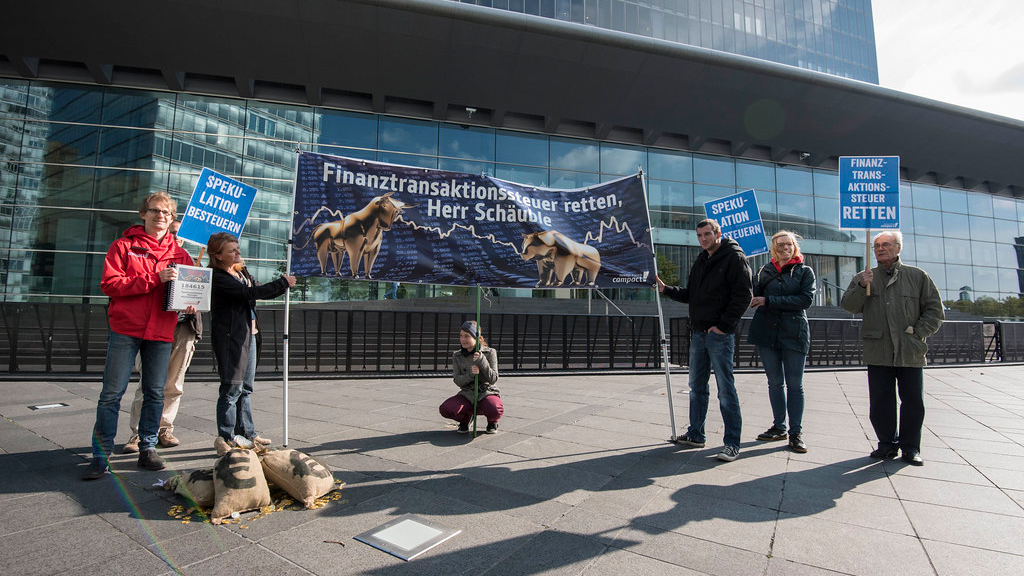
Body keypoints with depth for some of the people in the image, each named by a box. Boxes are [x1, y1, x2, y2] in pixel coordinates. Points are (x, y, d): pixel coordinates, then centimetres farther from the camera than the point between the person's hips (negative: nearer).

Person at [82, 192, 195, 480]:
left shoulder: (180, 253, 11)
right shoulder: (124, 245, 3)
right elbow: (110, 283, -8)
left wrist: (190, 303, -6)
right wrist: (154, 278, -19)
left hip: (161, 332, 3)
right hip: (125, 329, -2)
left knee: (155, 393, 8)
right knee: (112, 393, 0)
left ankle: (148, 448, 20)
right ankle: (101, 455, 10)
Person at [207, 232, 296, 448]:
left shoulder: (241, 271, 14)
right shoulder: (218, 277, -14)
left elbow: (260, 291, 19)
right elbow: (250, 293, -22)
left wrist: (284, 285, 2)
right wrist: (283, 283, -16)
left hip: (249, 334, 9)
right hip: (230, 337, -8)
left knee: (245, 388, 14)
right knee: (232, 388, -3)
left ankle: (246, 432, 24)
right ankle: (226, 437, 10)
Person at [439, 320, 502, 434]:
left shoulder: (490, 353, -5)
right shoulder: (457, 356, 2)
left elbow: (493, 379, -10)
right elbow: (458, 381, -3)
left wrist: (481, 361, -24)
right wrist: (470, 374, -24)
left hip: (487, 393, -2)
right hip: (467, 395, 3)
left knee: (495, 410, -37)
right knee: (445, 409, -27)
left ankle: (492, 421, 4)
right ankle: (466, 418, 9)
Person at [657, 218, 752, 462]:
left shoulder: (734, 257, -6)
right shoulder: (700, 261, 18)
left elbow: (742, 296, -13)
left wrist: (724, 325, -17)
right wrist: (666, 289, 9)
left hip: (720, 334, -8)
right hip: (698, 333, 8)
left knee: (726, 389, -3)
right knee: (697, 386, 13)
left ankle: (732, 443, 7)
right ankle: (696, 434, 25)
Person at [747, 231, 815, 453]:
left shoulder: (805, 271, 4)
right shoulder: (765, 271, 12)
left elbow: (806, 299, -10)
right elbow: (755, 295, 13)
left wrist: (769, 301, -15)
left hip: (794, 332, -2)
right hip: (766, 332, 3)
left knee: (795, 384, 1)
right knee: (774, 382, 9)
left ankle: (796, 432, 10)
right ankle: (779, 427, 21)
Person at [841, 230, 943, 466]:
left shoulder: (918, 276, 7)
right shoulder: (863, 278, 9)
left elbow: (935, 311, 7)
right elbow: (849, 306, -2)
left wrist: (917, 332, -5)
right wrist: (861, 287, -18)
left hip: (910, 352, 0)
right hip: (878, 352, 0)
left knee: (913, 402, 6)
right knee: (880, 402, 5)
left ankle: (910, 447, 20)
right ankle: (888, 444, 20)